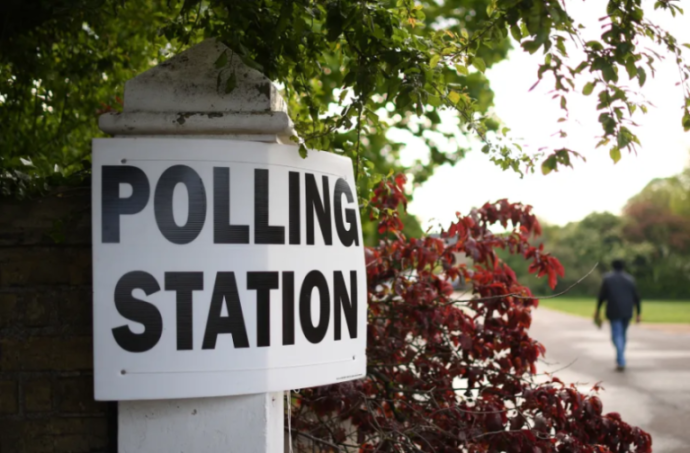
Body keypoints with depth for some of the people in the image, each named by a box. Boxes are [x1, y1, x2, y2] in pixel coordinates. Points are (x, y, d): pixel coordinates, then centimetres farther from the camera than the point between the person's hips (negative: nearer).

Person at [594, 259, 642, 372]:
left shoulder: (607, 278, -1)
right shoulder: (630, 279, 5)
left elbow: (602, 296, -1)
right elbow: (636, 297, 2)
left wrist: (598, 310, 11)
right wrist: (639, 313, 5)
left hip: (614, 312, -3)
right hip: (627, 312, 3)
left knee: (617, 335, -5)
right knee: (623, 334, 18)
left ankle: (621, 362, -20)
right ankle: (620, 360, 25)